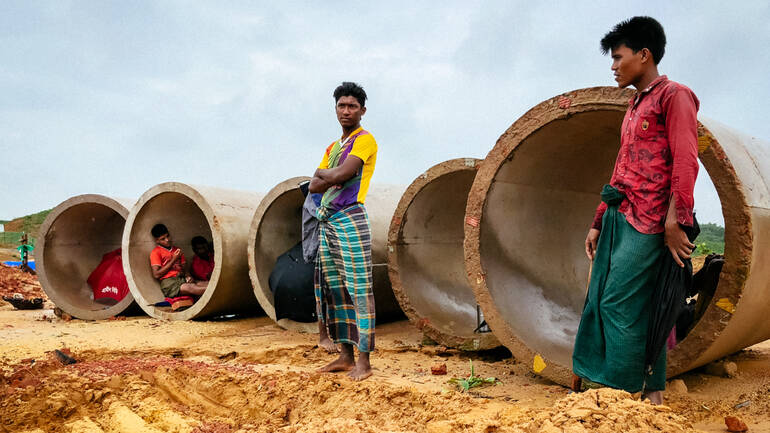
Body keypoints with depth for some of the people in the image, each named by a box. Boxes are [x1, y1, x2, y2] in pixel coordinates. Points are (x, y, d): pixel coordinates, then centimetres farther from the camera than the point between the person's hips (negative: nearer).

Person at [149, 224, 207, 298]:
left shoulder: (177, 250, 25)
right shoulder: (155, 252, 8)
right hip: (168, 282, -6)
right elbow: (156, 275, -2)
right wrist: (173, 260, -2)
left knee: (206, 284, -26)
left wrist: (187, 276, 0)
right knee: (190, 288, -39)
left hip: (182, 279, 6)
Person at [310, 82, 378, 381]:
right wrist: (334, 176, -5)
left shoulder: (365, 140, -3)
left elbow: (341, 174, -16)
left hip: (350, 219, -8)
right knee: (334, 288, 8)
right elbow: (313, 186, 12)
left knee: (359, 289, -8)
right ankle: (346, 355, 16)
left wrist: (324, 174, 4)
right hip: (326, 221, 9)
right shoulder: (333, 147, 21)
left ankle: (363, 361, -5)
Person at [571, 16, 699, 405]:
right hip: (618, 217, 8)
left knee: (621, 302, -12)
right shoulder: (633, 108, 23)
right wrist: (598, 222, 19)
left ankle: (638, 391, -3)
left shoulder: (673, 96, -2)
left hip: (646, 221, -8)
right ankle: (589, 379, 13)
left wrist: (675, 220, -19)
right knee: (598, 300, 6)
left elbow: (685, 161, -12)